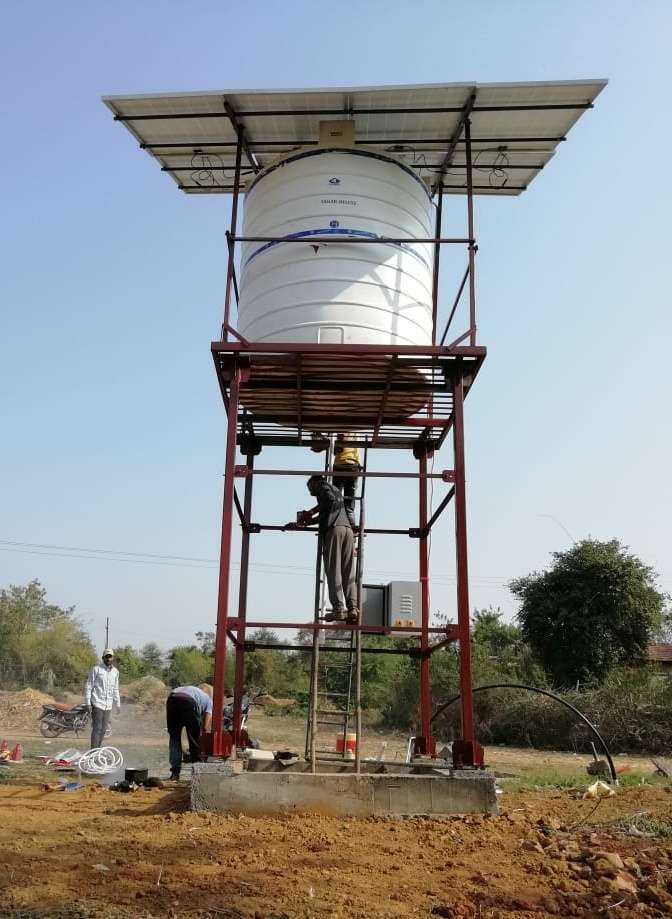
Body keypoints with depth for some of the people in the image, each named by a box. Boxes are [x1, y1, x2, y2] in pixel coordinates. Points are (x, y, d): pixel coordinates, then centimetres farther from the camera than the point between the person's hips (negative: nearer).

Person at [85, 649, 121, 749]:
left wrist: (118, 704, 17)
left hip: (108, 706, 5)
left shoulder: (115, 671, 10)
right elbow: (89, 686, -6)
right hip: (97, 704, -5)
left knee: (103, 729, 10)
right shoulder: (96, 669, -6)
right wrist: (88, 703, -11)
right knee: (97, 728, -7)